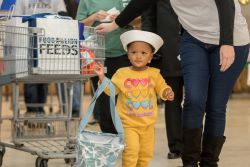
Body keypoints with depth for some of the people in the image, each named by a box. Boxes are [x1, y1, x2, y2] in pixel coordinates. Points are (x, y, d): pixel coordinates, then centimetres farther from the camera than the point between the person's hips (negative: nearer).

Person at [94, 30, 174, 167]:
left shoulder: (154, 74, 0)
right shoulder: (122, 73, -3)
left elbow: (162, 87, 4)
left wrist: (167, 92, -18)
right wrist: (102, 77, -16)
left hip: (148, 124, 3)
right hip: (128, 123, -3)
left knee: (146, 153, 11)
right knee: (131, 151, -16)